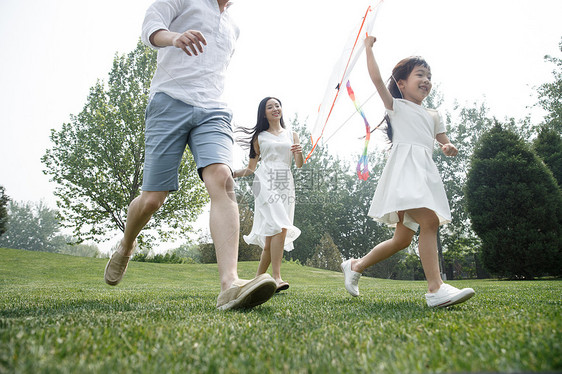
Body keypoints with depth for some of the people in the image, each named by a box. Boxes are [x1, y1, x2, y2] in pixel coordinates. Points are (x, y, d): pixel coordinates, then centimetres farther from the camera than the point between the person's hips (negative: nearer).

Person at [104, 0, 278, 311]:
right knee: (152, 198, -3)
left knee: (221, 179, -25)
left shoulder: (232, 27, 28)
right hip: (170, 101, -3)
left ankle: (230, 285, -38)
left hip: (212, 111, 4)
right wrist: (175, 37, -26)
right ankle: (126, 247, 31)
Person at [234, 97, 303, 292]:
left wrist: (299, 153, -8)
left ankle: (259, 278, 7)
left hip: (286, 185, 3)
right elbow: (251, 168, 17)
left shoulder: (292, 135, 20)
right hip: (266, 183, -3)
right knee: (280, 228, -22)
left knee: (271, 235, -4)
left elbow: (299, 165, 13)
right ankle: (277, 277, -20)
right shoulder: (260, 137, 15)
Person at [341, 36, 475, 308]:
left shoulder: (433, 116, 28)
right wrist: (368, 46, 9)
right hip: (405, 167, -7)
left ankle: (355, 266, 22)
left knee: (402, 239, 7)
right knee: (430, 221, -25)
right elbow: (376, 78, 0)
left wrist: (449, 148, 5)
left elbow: (444, 142, 29)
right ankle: (436, 289, -23)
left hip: (426, 172, 7)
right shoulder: (396, 106, 11)